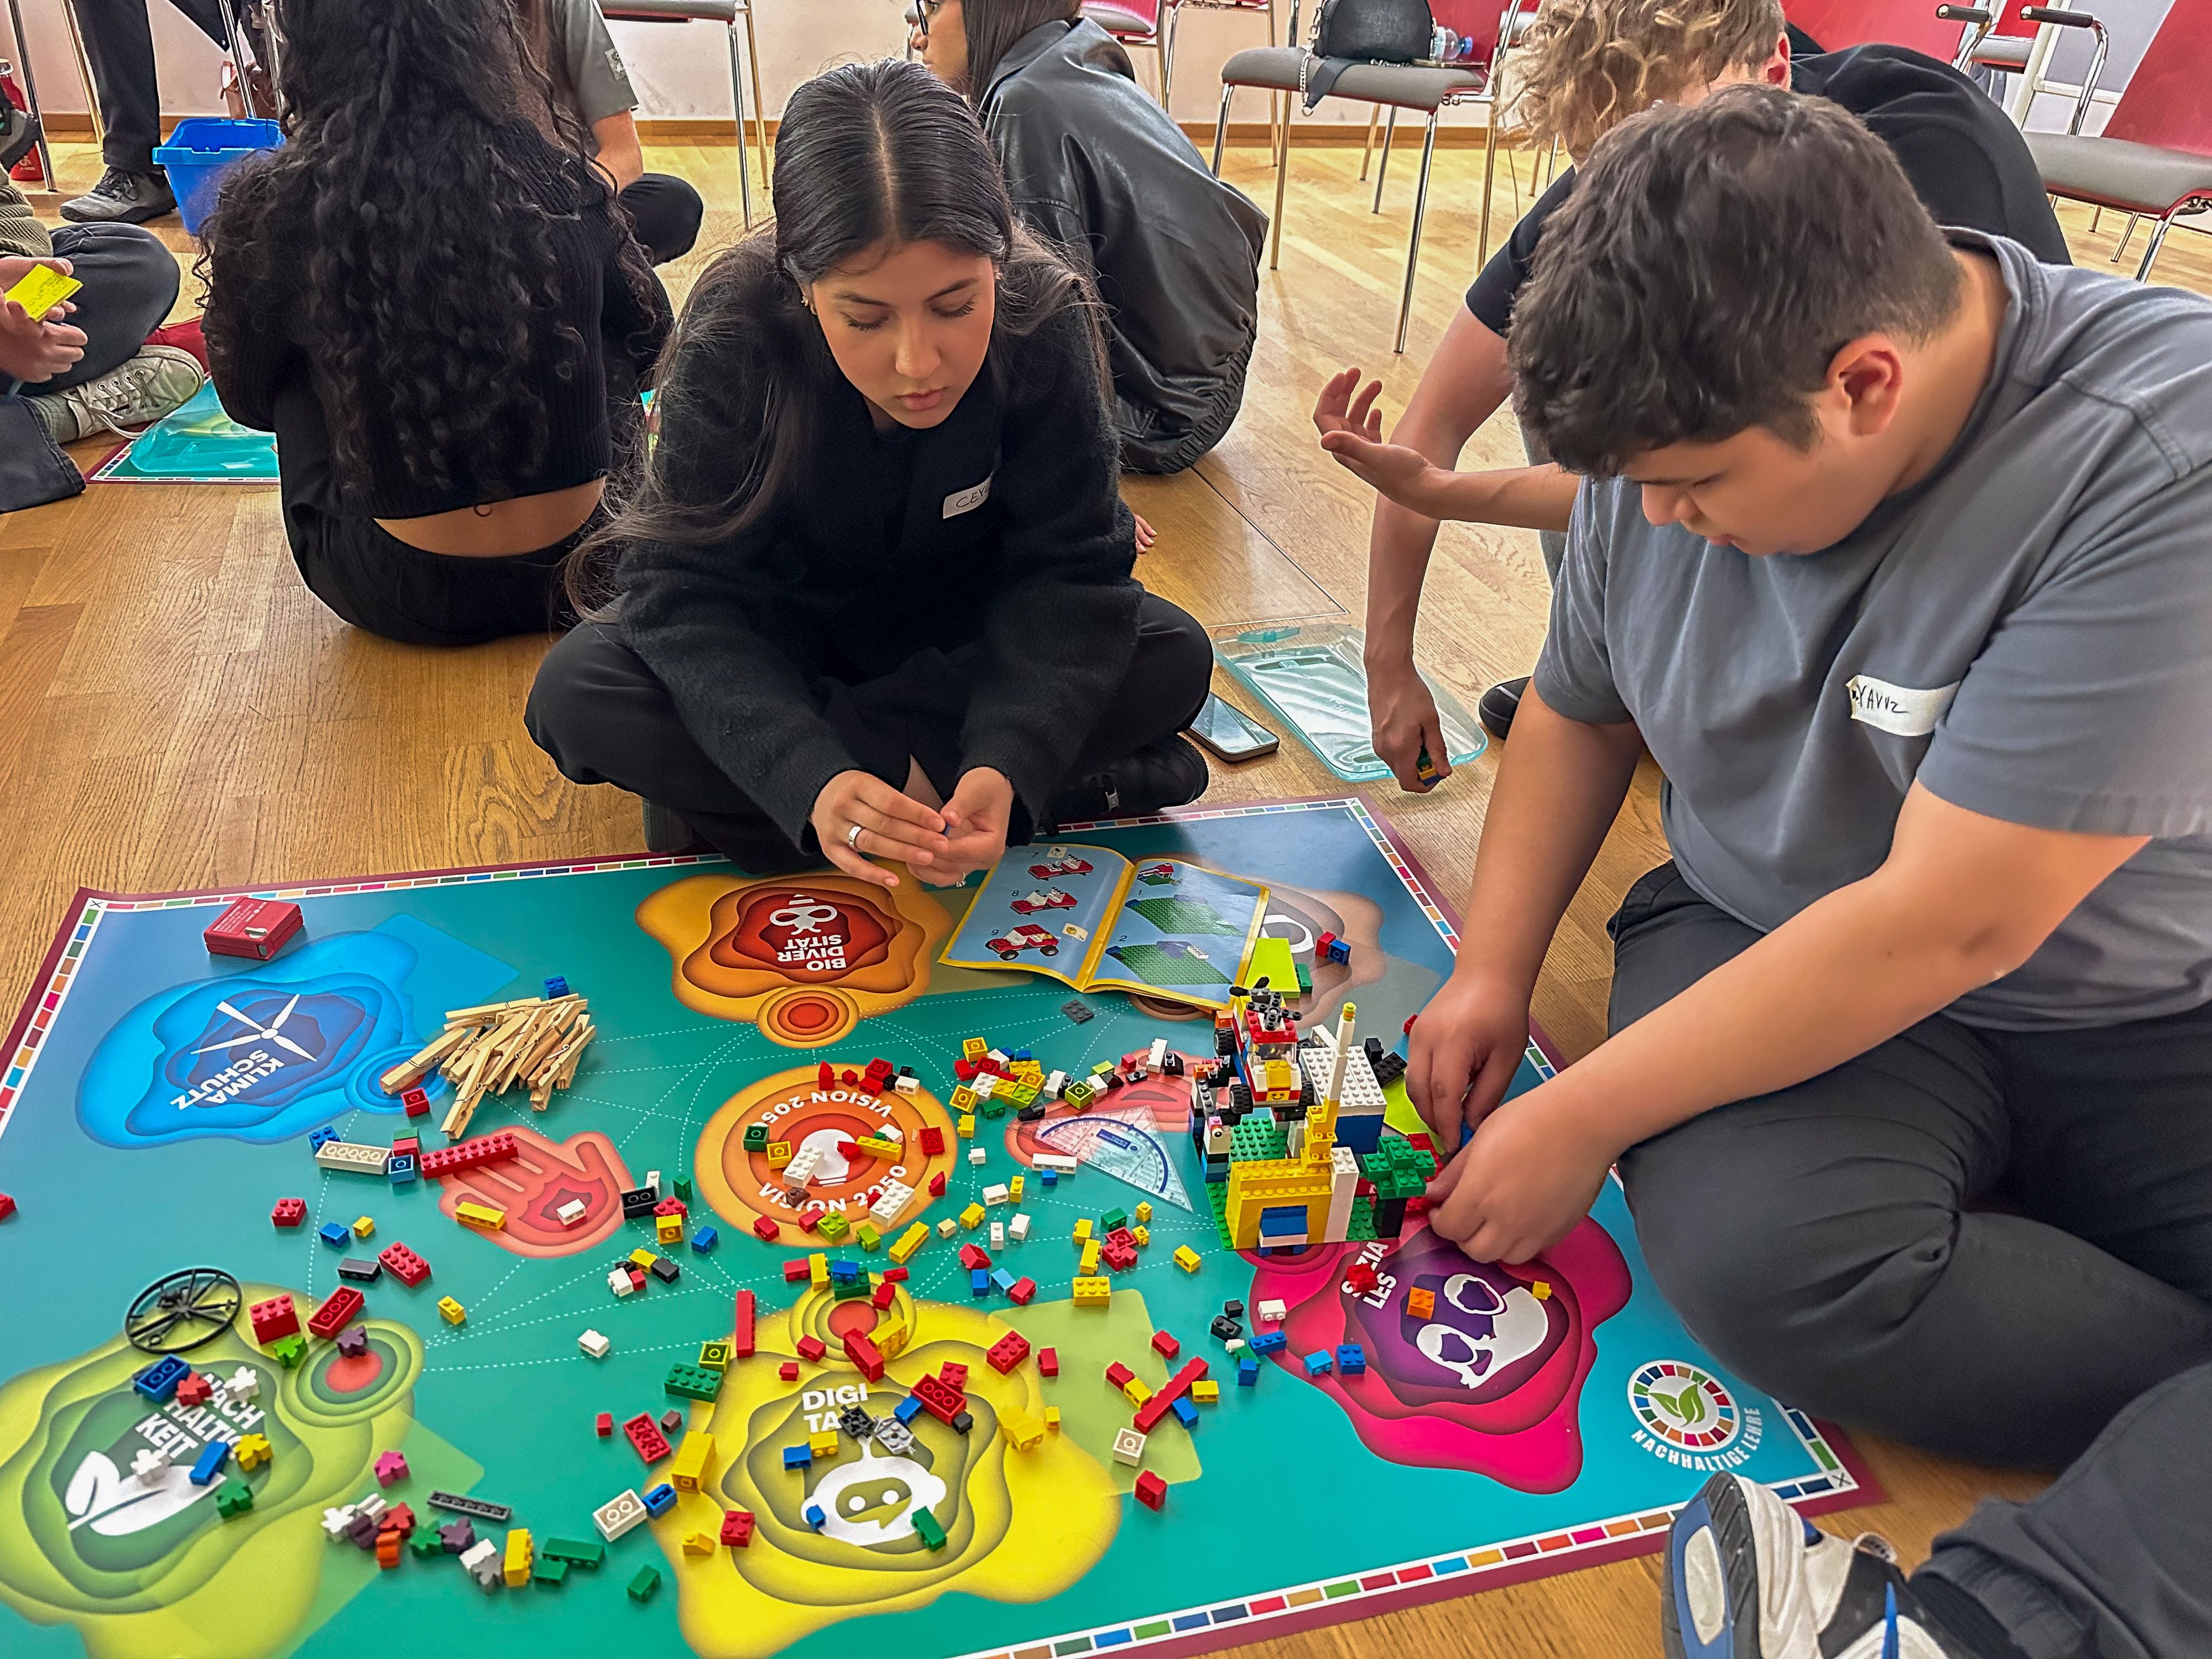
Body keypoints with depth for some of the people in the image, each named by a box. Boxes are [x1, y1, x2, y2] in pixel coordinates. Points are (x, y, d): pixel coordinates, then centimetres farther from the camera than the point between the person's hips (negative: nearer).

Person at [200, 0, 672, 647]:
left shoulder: (276, 206, -11)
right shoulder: (562, 185, -8)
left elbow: (248, 400, 7)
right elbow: (647, 344, 10)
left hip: (405, 598, -1)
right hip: (581, 564, 2)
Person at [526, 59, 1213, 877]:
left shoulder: (1044, 320, -26)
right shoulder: (731, 337, -29)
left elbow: (1066, 570, -24)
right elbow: (686, 588, -29)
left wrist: (1007, 764, -42)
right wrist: (810, 781, -46)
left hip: (972, 619, 1)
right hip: (783, 625, -1)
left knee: (1174, 658, -23)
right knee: (575, 695, -26)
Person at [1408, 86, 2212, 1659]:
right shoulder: (1678, 425, -5)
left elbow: (1947, 925, -27)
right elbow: (1578, 712, 12)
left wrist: (1579, 1121, -19)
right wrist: (1493, 972, 0)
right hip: (1771, 941, 3)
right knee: (1766, 1254, -30)